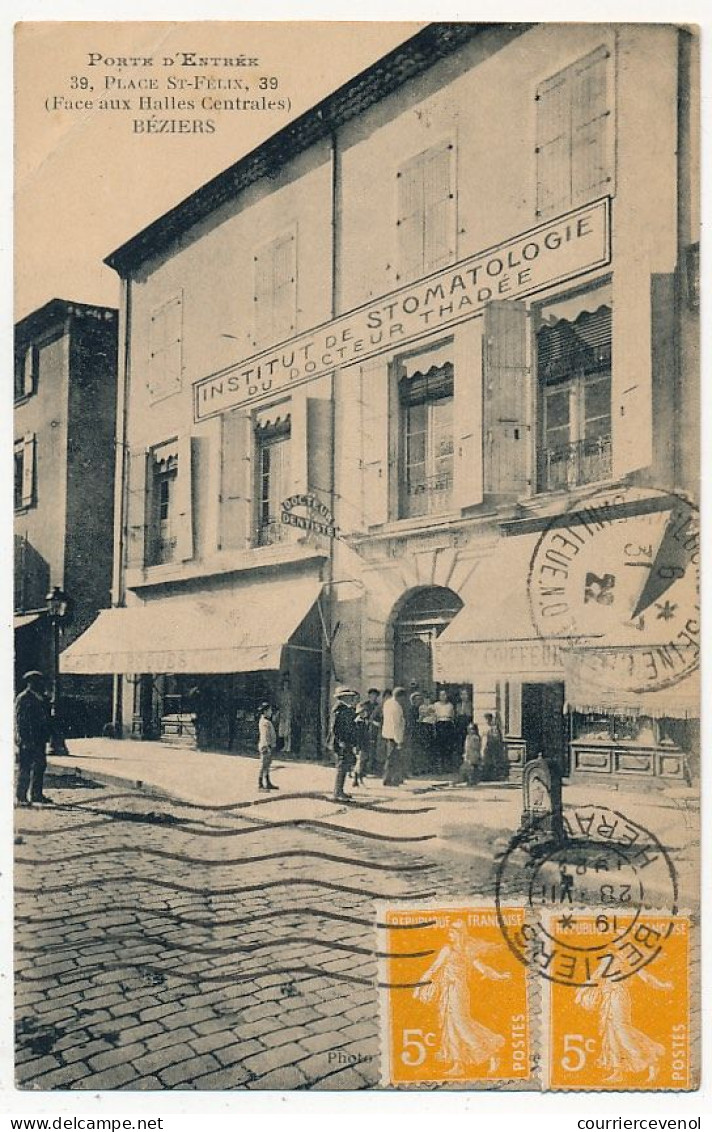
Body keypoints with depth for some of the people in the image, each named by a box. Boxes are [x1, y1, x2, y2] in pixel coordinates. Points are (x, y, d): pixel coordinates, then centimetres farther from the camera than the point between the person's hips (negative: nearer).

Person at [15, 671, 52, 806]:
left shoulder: (40, 699, 15)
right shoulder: (23, 698, -10)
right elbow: (19, 721, -14)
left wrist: (45, 737, 16)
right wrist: (23, 740, -19)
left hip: (39, 740, 9)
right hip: (27, 741, -9)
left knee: (40, 766, 12)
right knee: (24, 769, -3)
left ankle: (37, 794, 20)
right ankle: (21, 797, 3)